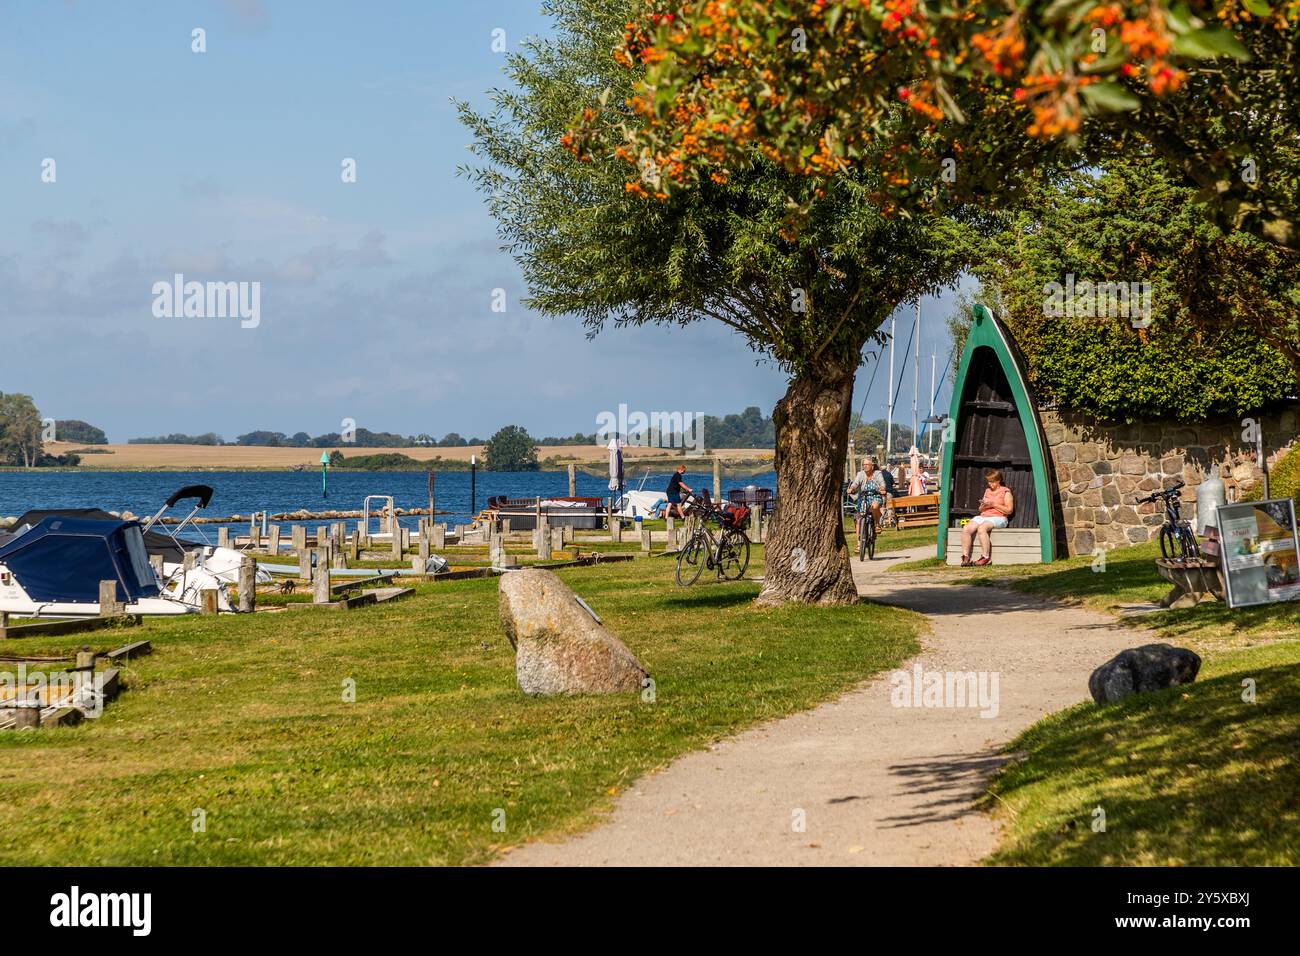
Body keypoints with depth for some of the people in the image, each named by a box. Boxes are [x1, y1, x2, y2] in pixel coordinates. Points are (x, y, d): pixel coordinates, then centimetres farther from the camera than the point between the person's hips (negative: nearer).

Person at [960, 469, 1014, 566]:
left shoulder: (1005, 492, 5)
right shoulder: (987, 491, 23)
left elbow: (1009, 510, -5)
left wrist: (994, 505, -11)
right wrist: (983, 506, 1)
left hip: (998, 518, -6)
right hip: (983, 517, 6)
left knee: (981, 528, -37)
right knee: (966, 529, -23)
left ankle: (986, 558, -32)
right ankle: (965, 557, -25)